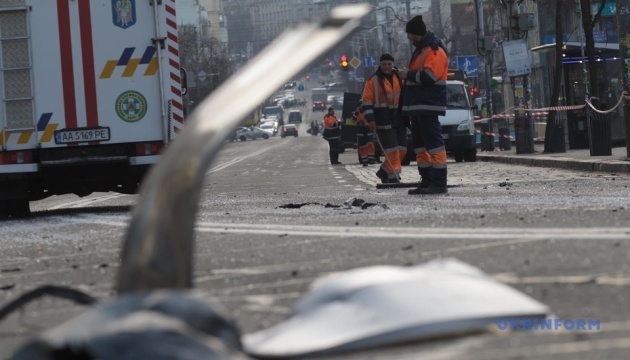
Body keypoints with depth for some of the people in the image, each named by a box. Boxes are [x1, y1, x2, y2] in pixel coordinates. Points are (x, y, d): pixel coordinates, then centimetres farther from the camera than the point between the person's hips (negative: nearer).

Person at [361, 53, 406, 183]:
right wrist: (370, 119, -12)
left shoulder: (399, 79, 14)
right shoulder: (373, 81, -2)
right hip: (384, 121, -6)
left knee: (401, 149, 6)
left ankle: (384, 171, 21)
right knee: (392, 150, -12)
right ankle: (393, 176, -7)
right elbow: (366, 101, -4)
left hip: (399, 120, 6)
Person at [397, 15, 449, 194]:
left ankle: (439, 183, -14)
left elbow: (429, 77, -22)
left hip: (428, 106, -11)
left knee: (434, 144, -12)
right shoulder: (421, 50, 21)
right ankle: (426, 181, 15)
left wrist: (408, 74, -12)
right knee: (420, 144, 11)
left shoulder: (435, 50, -12)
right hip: (417, 105, 11)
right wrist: (408, 73, 10)